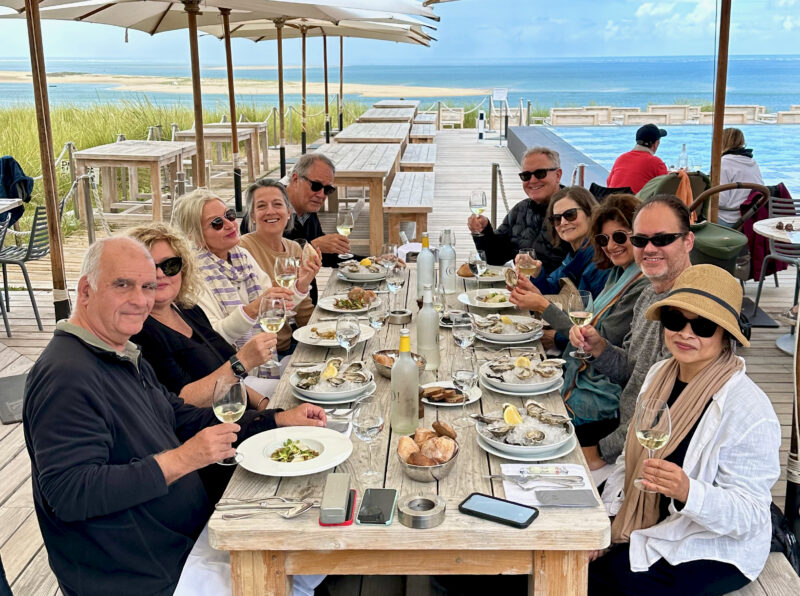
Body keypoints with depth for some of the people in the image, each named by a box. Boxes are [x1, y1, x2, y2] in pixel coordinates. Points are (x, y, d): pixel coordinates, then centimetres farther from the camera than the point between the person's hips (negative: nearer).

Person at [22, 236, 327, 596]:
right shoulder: (66, 377, -22)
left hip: (193, 538, 9)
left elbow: (186, 420, 18)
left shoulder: (126, 357, 12)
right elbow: (66, 493, -28)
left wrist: (279, 419, 9)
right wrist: (177, 462, -30)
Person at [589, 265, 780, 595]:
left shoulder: (749, 410, -24)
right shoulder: (659, 375, -1)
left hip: (713, 550, -6)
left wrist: (687, 491, -39)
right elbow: (630, 458, 10)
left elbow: (748, 515, -22)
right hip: (644, 524, 7)